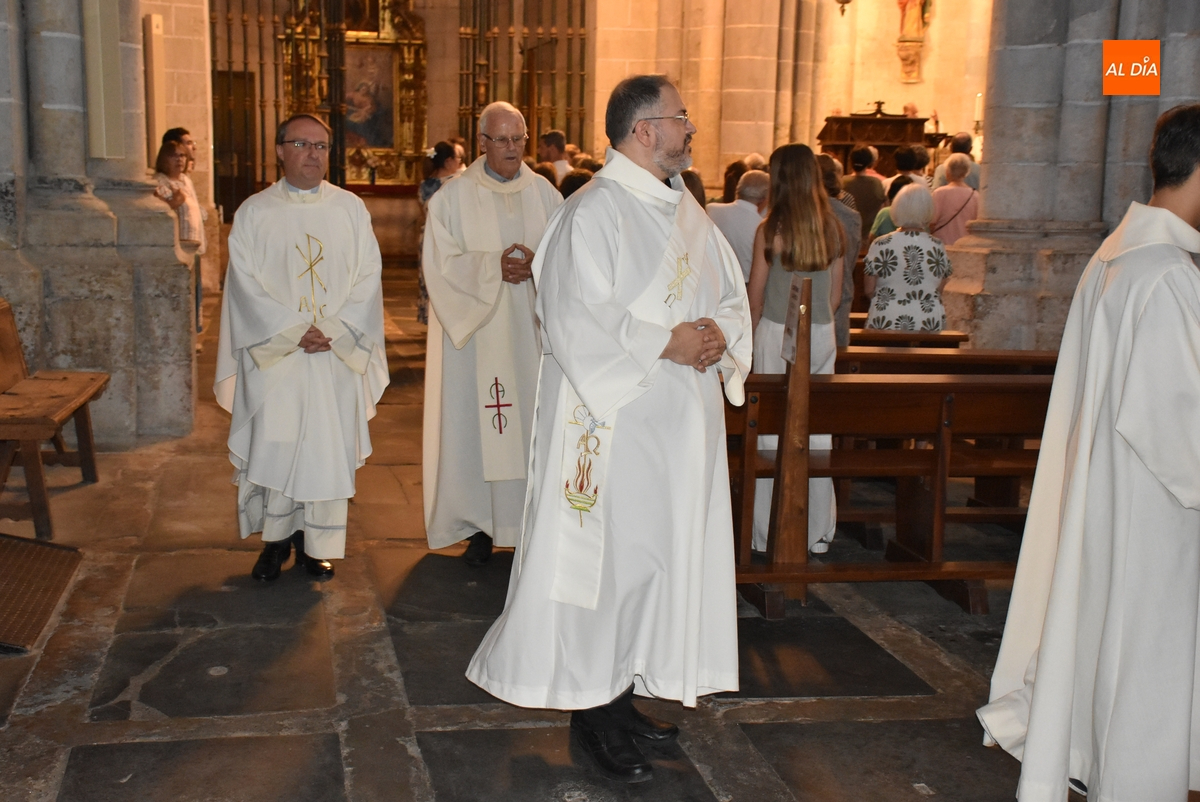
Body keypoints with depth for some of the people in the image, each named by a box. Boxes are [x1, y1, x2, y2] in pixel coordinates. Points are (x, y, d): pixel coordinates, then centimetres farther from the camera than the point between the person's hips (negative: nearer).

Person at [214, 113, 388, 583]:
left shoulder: (351, 209, 6)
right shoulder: (254, 213, 3)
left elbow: (367, 279, 1)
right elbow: (246, 285, -4)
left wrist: (333, 330, -11)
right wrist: (294, 332, -13)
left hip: (337, 356, 1)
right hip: (273, 354, -1)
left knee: (329, 449, 4)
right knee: (272, 447, 1)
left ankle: (318, 544, 16)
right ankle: (277, 539, 17)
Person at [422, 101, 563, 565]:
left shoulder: (545, 195, 8)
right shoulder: (453, 197, 2)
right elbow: (441, 263, -5)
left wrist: (537, 264, -15)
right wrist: (493, 266, -18)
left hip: (531, 330, 2)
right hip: (475, 329, -2)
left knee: (531, 420, 2)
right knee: (473, 421, -1)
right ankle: (481, 525, 9)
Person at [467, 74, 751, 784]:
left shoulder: (687, 211, 14)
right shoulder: (593, 212, -12)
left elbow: (733, 297, 16)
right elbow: (579, 320, -20)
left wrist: (718, 333, -5)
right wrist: (666, 344, -19)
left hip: (684, 420, 9)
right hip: (616, 419, -8)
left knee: (665, 552, 12)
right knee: (611, 558, -1)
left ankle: (623, 693, 25)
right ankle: (593, 708, 13)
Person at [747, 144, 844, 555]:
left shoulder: (771, 230, -10)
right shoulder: (833, 228, 2)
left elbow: (755, 299, -4)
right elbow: (835, 296, 9)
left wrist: (751, 336, 12)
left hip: (778, 335, -4)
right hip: (822, 336, 5)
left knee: (774, 431, 3)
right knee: (817, 428, 10)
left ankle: (771, 533, 9)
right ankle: (817, 530, 18)